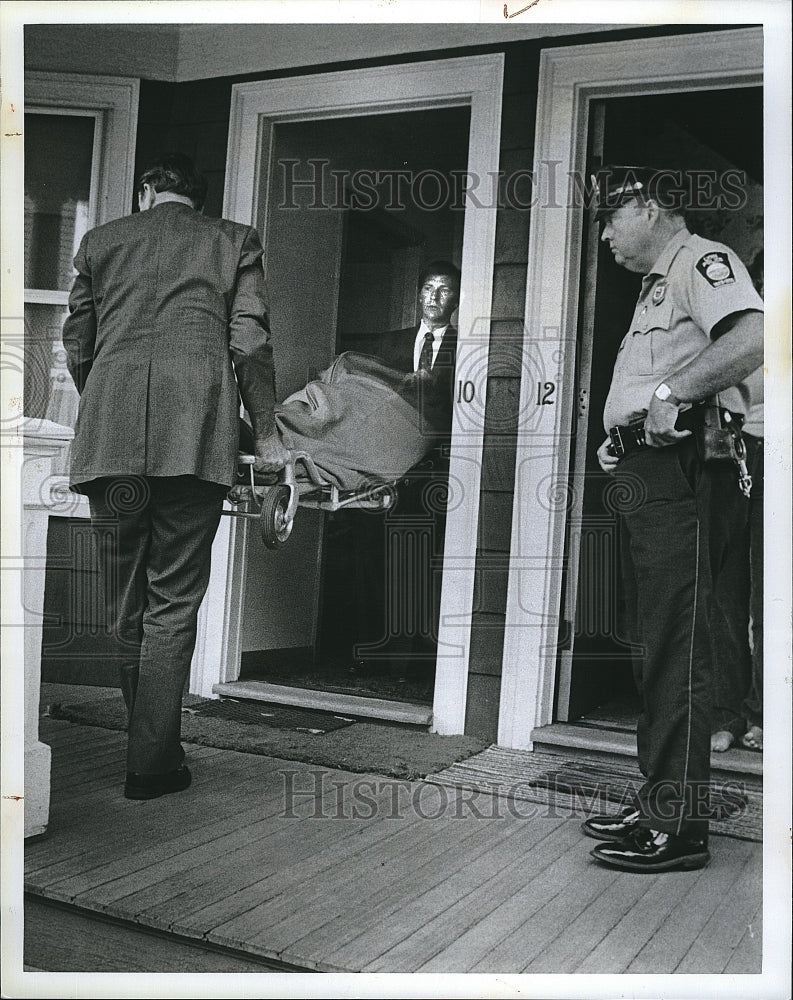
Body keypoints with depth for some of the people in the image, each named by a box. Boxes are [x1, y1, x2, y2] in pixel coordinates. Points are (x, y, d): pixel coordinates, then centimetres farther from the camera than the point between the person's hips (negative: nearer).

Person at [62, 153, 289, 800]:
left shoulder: (100, 242, 19)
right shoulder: (235, 241, 13)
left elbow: (76, 347, 18)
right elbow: (250, 342, 3)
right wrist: (266, 433, 9)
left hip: (108, 439, 2)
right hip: (195, 437, -2)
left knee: (126, 604, 11)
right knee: (174, 601, 1)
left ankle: (150, 747, 21)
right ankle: (153, 762, 1)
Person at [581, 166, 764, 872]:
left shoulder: (703, 260, -4)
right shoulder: (657, 285, 27)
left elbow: (753, 338, -23)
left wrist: (672, 391, -23)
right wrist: (623, 440, 12)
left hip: (683, 473, -10)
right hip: (648, 475, 10)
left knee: (677, 645, -10)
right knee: (656, 641, 12)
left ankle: (682, 827, -4)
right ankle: (657, 804, 21)